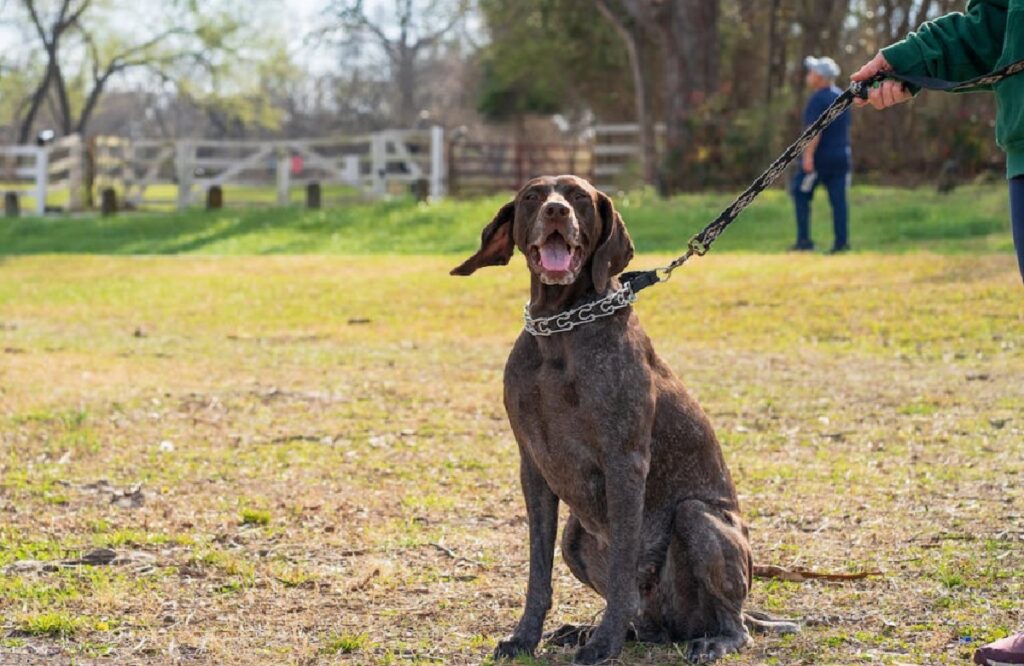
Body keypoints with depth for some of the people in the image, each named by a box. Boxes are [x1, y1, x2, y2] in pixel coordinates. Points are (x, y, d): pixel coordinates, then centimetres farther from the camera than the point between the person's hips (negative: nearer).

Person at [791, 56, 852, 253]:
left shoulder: (818, 99, -13)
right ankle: (841, 242, -2)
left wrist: (808, 155, -26)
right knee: (839, 198, 4)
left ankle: (804, 240, -1)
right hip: (841, 155, 7)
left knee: (801, 194, 3)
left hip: (819, 156, -7)